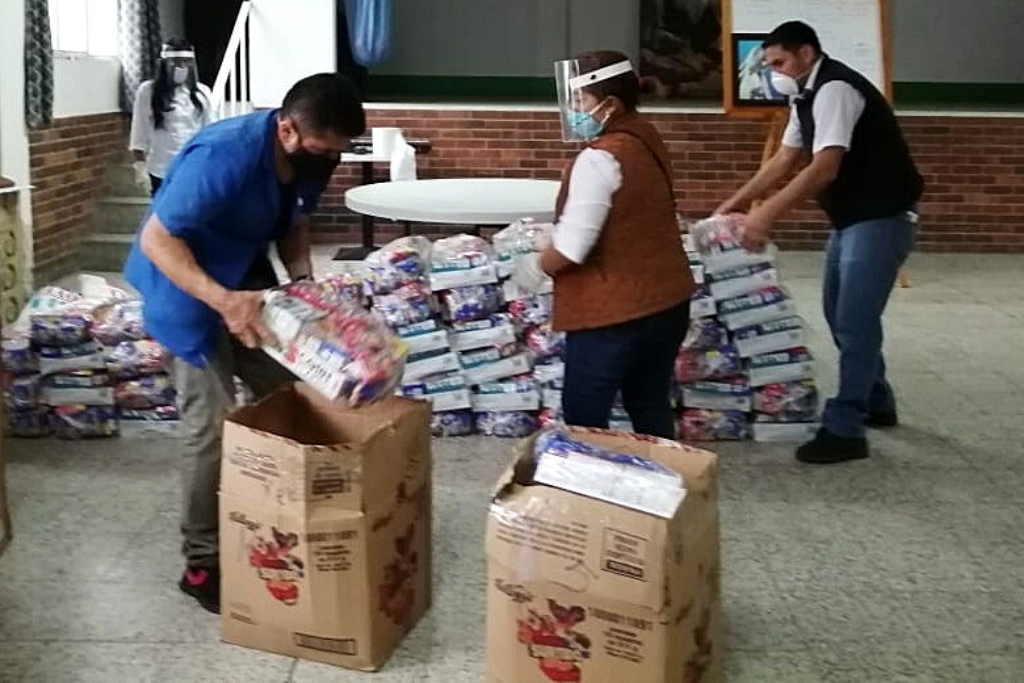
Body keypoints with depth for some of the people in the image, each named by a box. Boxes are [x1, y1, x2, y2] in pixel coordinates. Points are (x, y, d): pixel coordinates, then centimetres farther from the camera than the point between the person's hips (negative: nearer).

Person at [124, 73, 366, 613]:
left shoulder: (312, 156, -11)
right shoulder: (225, 157, -34)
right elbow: (156, 239, -30)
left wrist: (302, 279, -12)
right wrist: (222, 300, -40)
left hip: (247, 282, 8)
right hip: (189, 287, -8)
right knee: (212, 424, -8)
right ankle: (201, 562, 5)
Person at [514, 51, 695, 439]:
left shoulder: (600, 159, -20)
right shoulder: (648, 141, 7)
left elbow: (573, 246, -21)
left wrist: (537, 268, -2)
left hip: (615, 312, -9)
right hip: (667, 299, 9)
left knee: (584, 420, 3)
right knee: (651, 408, 18)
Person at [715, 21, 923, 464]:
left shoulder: (834, 89, -21)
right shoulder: (808, 96, 11)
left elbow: (825, 168, -29)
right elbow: (785, 159, 16)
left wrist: (767, 215, -31)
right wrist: (737, 202, 10)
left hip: (881, 218, -11)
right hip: (852, 218, 11)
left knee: (854, 322, -10)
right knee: (841, 315, 18)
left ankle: (844, 431, -5)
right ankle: (875, 403, 32)